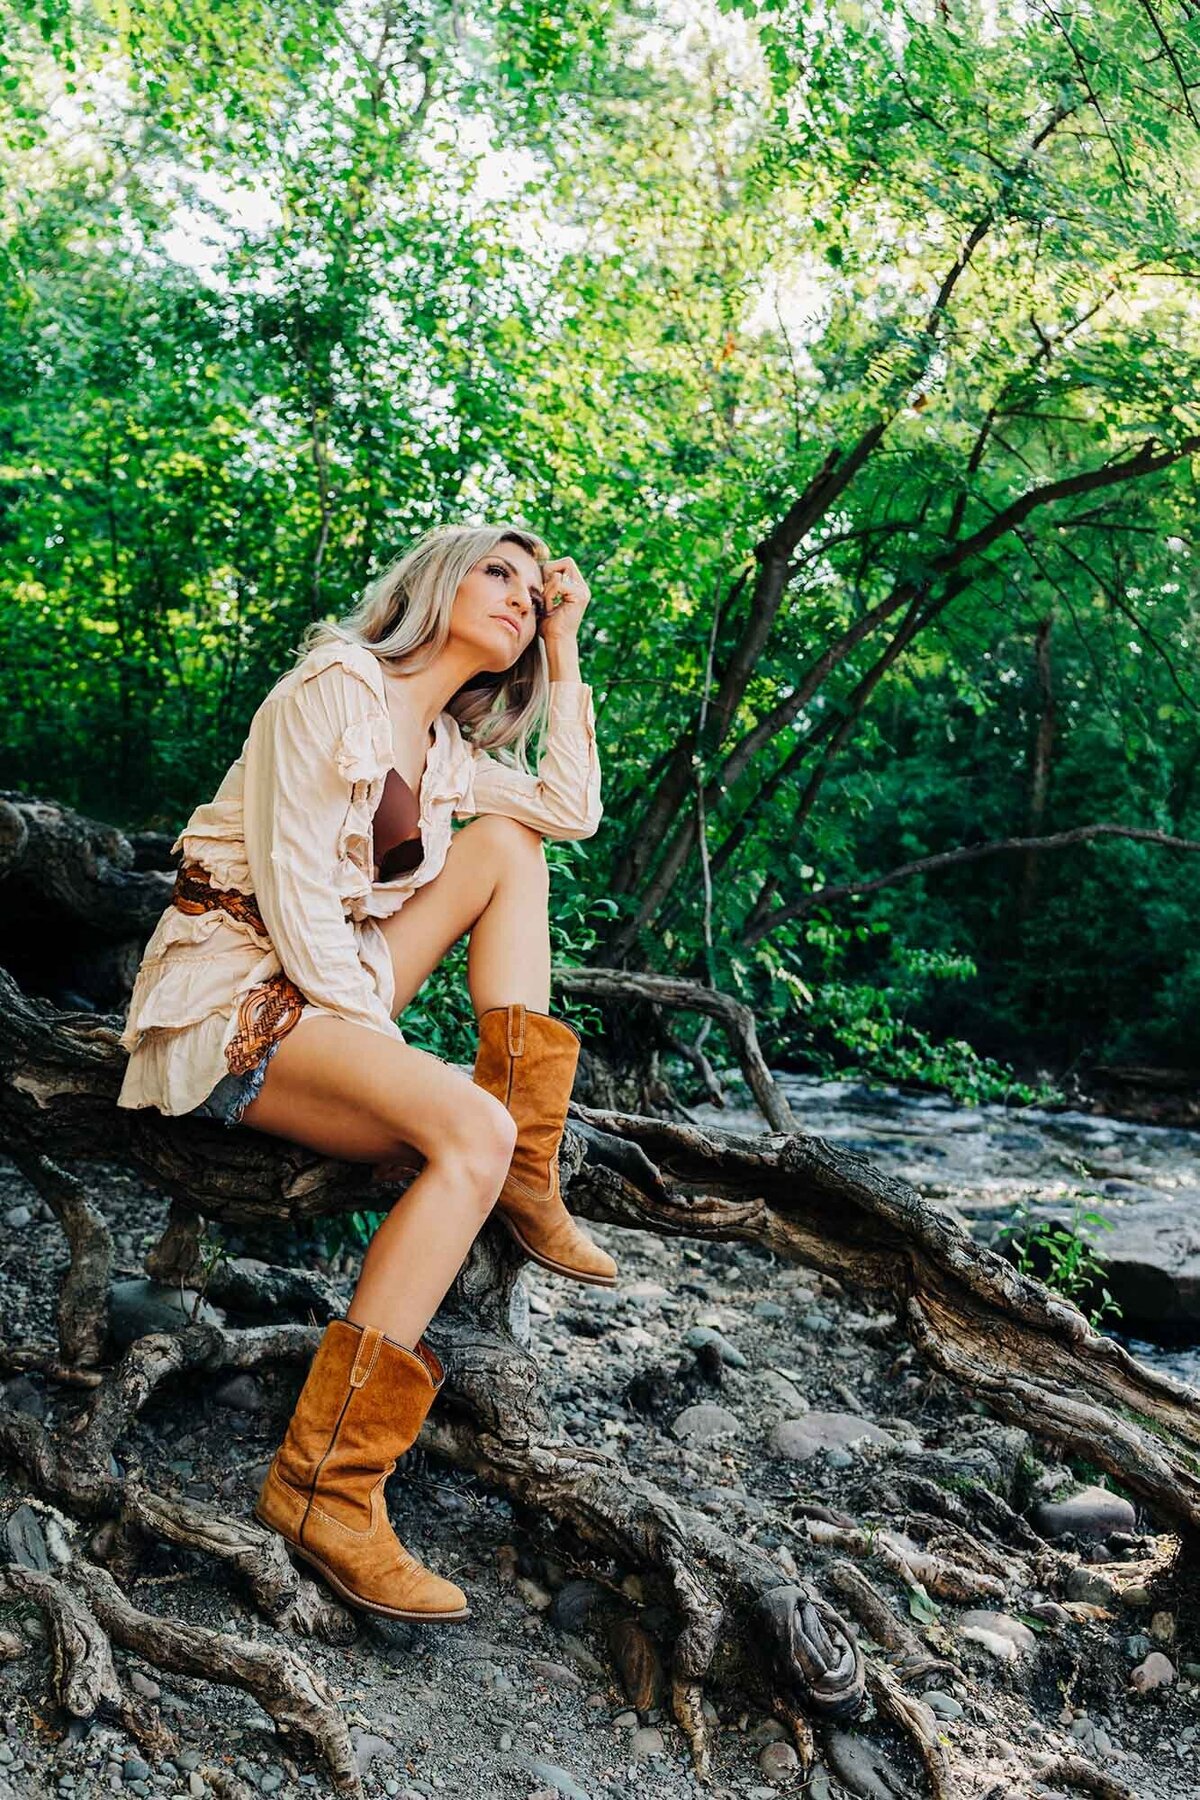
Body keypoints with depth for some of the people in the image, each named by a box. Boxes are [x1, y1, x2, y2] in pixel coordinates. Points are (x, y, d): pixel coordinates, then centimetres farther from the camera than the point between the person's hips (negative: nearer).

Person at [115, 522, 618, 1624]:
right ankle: (326, 1485, -28)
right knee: (471, 1130, -29)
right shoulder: (337, 687, -8)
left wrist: (563, 653, 12)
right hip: (228, 992, -9)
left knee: (505, 844, 0)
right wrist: (379, 1036, -18)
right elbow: (292, 890, -16)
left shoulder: (445, 746, 17)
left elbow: (575, 810, 12)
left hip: (331, 992, 9)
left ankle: (525, 1180, -7)